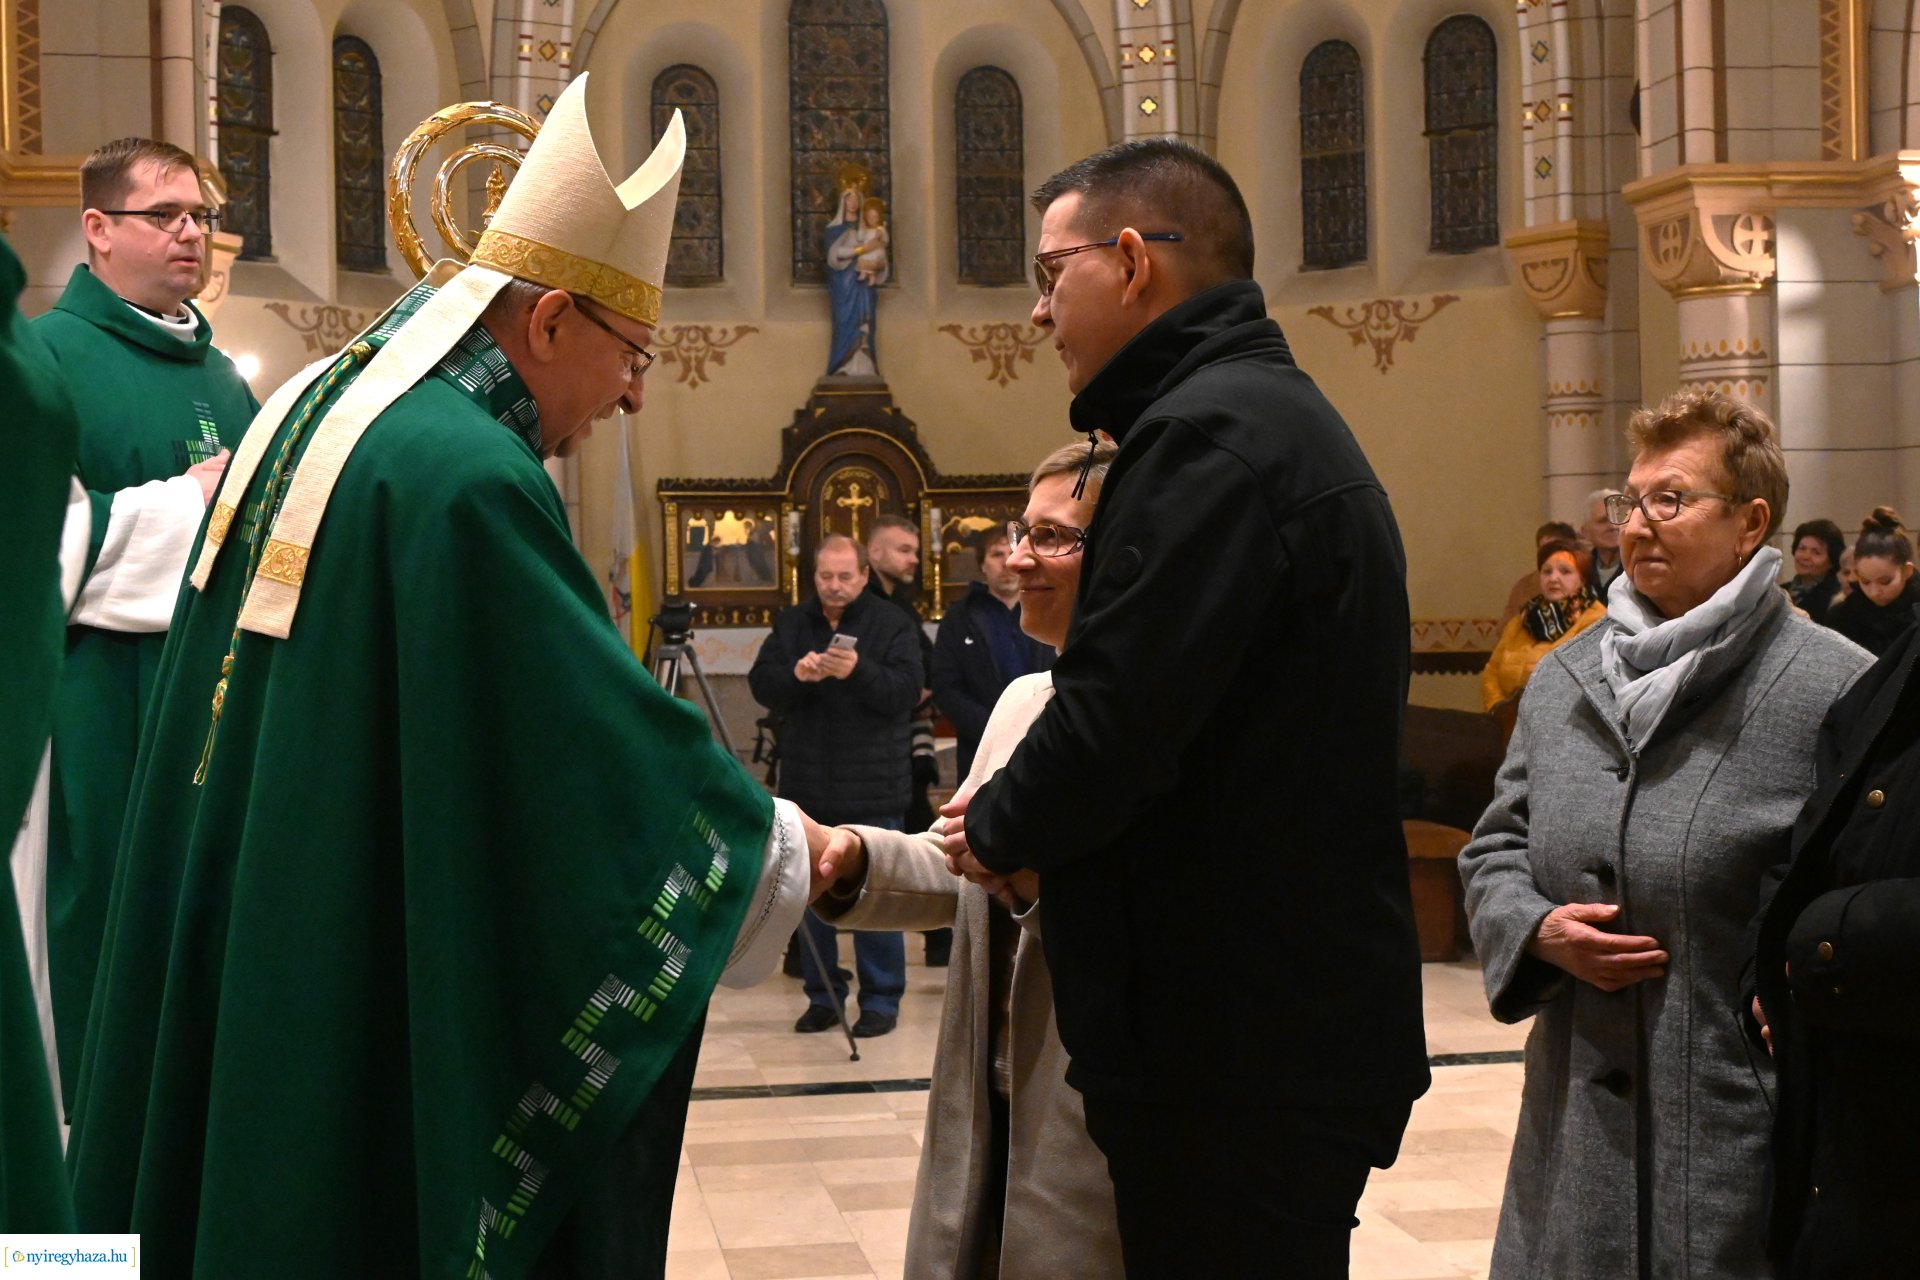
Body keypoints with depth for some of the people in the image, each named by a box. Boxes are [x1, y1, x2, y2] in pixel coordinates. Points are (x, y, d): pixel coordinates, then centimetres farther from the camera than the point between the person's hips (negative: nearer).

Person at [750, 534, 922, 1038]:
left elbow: (907, 690, -11)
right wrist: (795, 675, -17)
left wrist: (860, 672, -27)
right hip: (807, 786, 4)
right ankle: (823, 997, 18)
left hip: (872, 790, -4)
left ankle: (881, 1000, 7)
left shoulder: (891, 624, 0)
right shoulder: (790, 624, 11)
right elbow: (760, 685, 3)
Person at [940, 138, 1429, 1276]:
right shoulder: (1278, 412, 17)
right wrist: (1027, 826, 9)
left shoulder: (1214, 431, -17)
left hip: (1243, 1053, -10)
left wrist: (999, 831, -4)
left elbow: (1115, 714, -24)